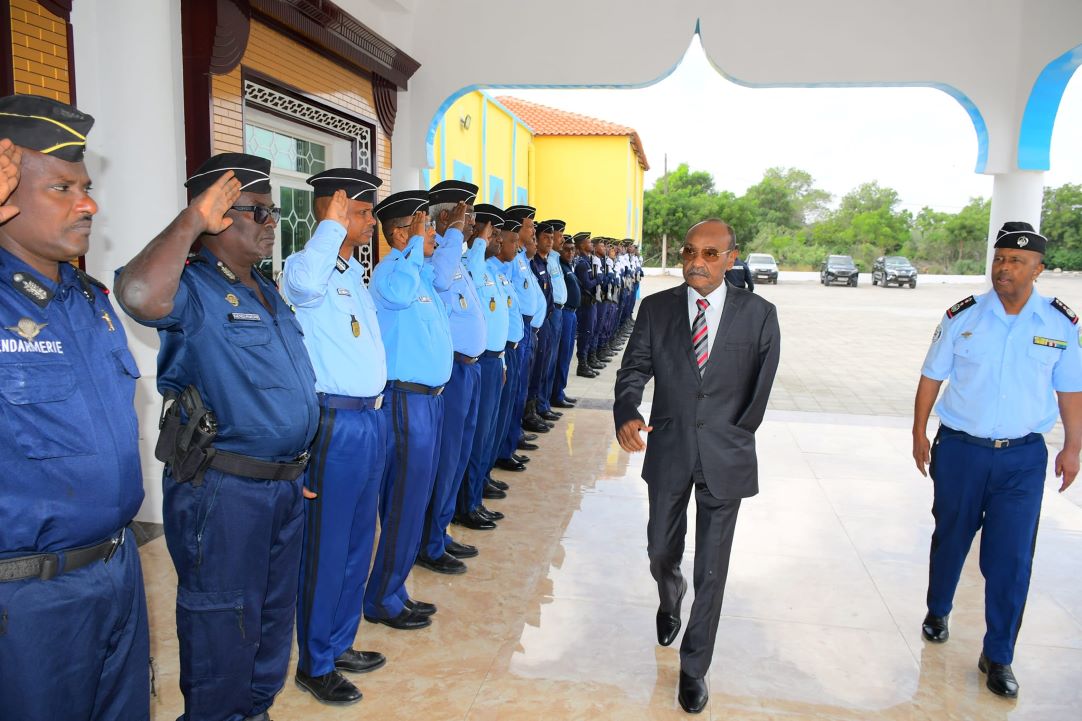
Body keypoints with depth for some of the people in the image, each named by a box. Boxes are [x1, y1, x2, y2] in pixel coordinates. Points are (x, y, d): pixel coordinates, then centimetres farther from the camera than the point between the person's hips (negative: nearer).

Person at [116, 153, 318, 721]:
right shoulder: (192, 289, -13)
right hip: (222, 488, -8)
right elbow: (139, 294, -39)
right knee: (223, 625, 8)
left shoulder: (267, 292, 14)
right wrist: (192, 220, -31)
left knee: (274, 614, 22)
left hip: (285, 481, 9)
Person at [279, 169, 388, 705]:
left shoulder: (355, 272, 14)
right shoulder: (305, 267, -12)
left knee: (358, 541, 18)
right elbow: (304, 284, -37)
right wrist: (333, 223, -24)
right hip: (336, 422, -8)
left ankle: (340, 644, 35)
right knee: (326, 548, 4)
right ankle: (314, 665, 22)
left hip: (372, 417, 9)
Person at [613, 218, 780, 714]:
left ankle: (694, 668, 25)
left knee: (711, 569, 5)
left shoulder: (758, 314, -5)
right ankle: (670, 602, 54)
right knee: (661, 552, 18)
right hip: (668, 454, 2)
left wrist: (733, 438, 3)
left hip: (725, 459, -1)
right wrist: (626, 415, -21)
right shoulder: (656, 308, -2)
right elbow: (634, 369, -3)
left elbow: (761, 388, 2)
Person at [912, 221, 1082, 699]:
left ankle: (998, 656, 18)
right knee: (950, 539, 17)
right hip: (960, 448, 0)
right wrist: (919, 434, 2)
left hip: (1024, 456, 0)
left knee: (1011, 558, 1)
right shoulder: (962, 316, -6)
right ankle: (937, 614, 42)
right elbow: (931, 377, 2)